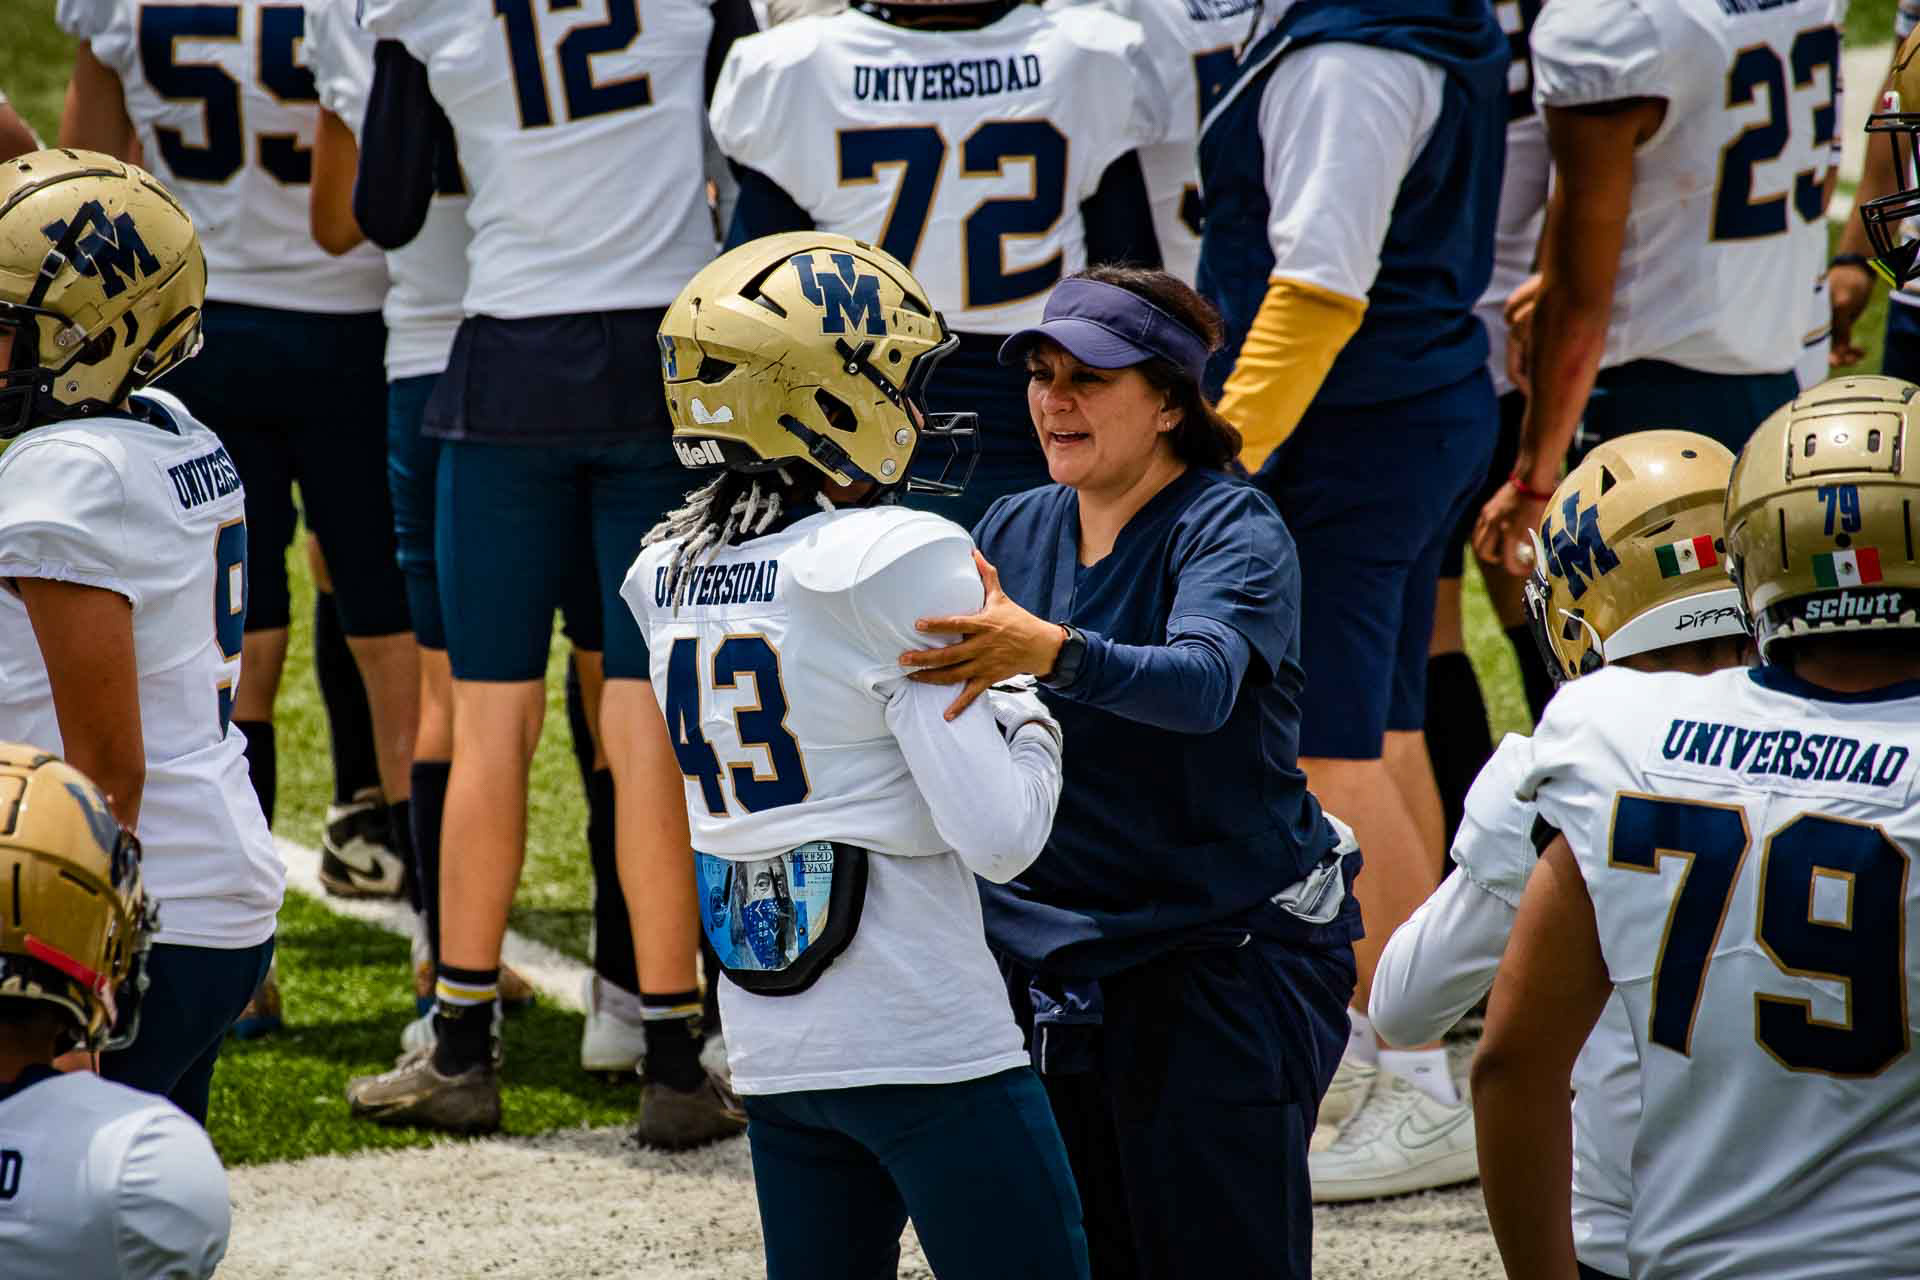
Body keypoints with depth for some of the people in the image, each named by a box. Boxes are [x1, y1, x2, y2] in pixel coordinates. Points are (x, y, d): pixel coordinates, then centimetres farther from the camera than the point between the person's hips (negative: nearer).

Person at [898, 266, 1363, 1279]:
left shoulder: (1233, 532, -11)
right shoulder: (1013, 532, 9)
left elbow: (1202, 680, -31)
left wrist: (1050, 653, -48)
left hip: (1226, 957, -6)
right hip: (1048, 958, 6)